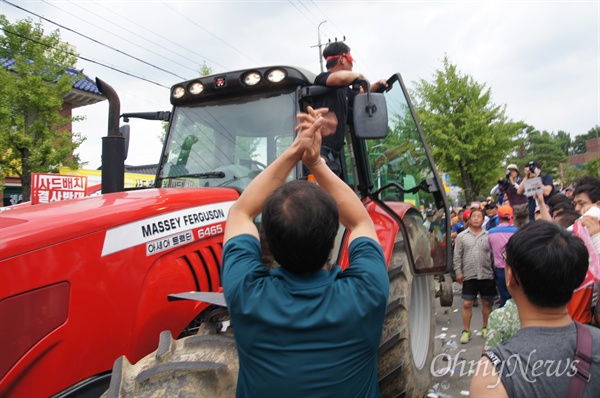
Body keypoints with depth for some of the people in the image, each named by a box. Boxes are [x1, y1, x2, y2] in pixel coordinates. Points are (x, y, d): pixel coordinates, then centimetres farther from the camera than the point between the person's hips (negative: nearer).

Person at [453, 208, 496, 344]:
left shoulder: (489, 236, 4)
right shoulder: (462, 236, 4)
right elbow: (457, 256, 4)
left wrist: (495, 271, 1)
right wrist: (458, 272, -3)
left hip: (487, 275, 1)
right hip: (469, 276, -1)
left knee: (487, 303, 12)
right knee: (467, 304, 0)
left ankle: (485, 328, 29)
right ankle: (466, 331, 12)